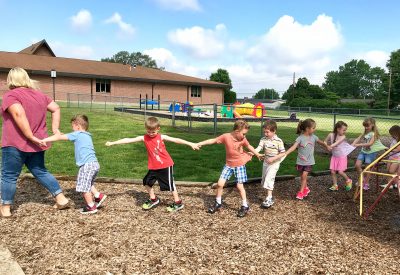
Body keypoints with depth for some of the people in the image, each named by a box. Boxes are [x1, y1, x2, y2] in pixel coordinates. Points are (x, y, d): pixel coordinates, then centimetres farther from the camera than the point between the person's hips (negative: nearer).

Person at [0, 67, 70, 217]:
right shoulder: (39, 94, 9)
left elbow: (19, 115, -27)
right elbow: (56, 108, 11)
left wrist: (32, 138, -25)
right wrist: (55, 128, 8)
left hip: (15, 144, -6)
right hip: (36, 145, 6)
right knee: (40, 172, 18)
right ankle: (61, 199, 16)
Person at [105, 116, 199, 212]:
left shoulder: (162, 137, -8)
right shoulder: (144, 138, -4)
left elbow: (176, 140, -7)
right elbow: (128, 140, -7)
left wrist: (191, 144, -9)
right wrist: (112, 143, -7)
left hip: (166, 166, -4)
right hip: (153, 167, 4)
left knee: (170, 184, 2)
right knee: (147, 182, 14)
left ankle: (178, 203, 18)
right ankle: (153, 199, 36)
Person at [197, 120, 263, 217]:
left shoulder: (243, 139, -11)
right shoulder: (226, 136, -18)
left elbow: (249, 146, 8)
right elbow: (213, 140, -11)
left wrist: (257, 154, 19)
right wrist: (200, 143, -13)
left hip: (240, 165, -1)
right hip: (229, 164, 1)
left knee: (239, 186, -4)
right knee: (220, 184, -2)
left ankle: (245, 206, 14)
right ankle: (218, 204, 19)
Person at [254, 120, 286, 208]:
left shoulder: (278, 141, -15)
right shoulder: (263, 139, -4)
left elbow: (283, 153, -12)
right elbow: (259, 148, -16)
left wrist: (273, 158, -22)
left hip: (274, 163, -6)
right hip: (266, 162, 6)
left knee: (269, 179, -14)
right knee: (265, 180, 13)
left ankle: (269, 199, -8)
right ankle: (269, 196, 30)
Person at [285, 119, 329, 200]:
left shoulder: (313, 137, -3)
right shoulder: (300, 138, -14)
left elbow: (321, 143, 17)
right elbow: (293, 147, -25)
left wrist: (327, 147, 32)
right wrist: (285, 153, -38)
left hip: (309, 162, 1)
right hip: (300, 161, -1)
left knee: (304, 176, -7)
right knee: (302, 176, 12)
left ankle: (301, 192, 6)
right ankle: (306, 189, 36)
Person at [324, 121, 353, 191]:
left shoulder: (343, 136, -17)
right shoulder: (331, 135, -9)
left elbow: (338, 142, -33)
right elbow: (324, 142, -1)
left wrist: (331, 146, -49)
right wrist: (327, 146, -21)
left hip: (342, 156, -3)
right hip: (334, 156, 3)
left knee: (340, 172, -5)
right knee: (333, 171, 1)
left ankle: (348, 181, 22)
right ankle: (335, 185, 16)